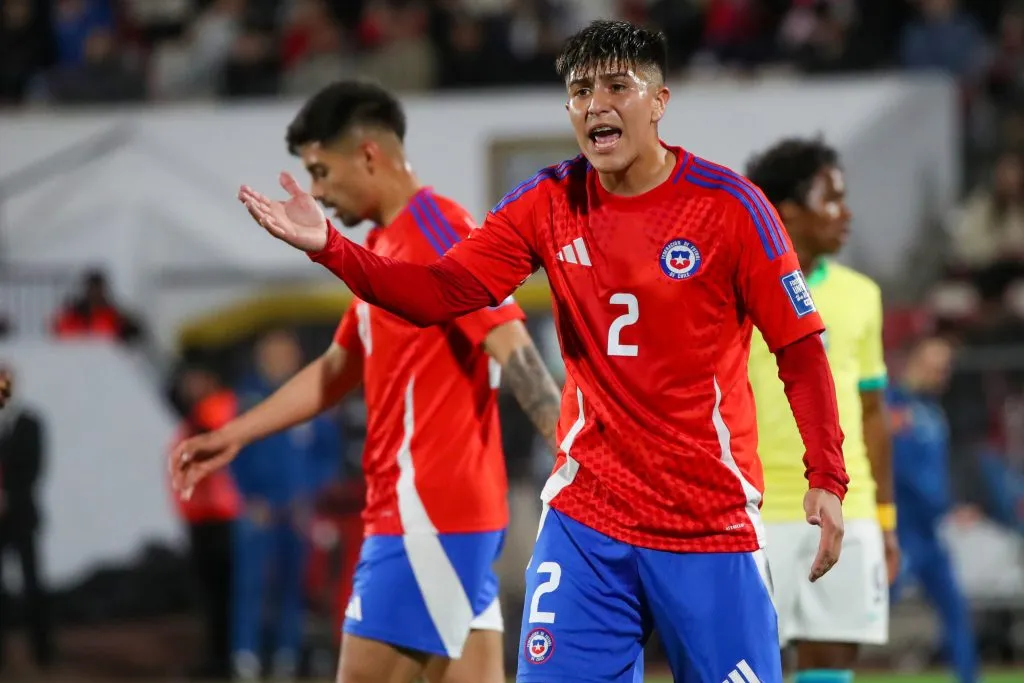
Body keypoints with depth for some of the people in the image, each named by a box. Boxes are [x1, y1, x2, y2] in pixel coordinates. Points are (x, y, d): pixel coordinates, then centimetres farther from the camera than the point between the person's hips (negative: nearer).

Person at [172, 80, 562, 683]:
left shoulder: (437, 229, -11)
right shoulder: (386, 246, 18)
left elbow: (510, 346, -20)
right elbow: (337, 370, 29)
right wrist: (233, 437, 30)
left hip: (428, 510, -9)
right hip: (410, 505, 9)